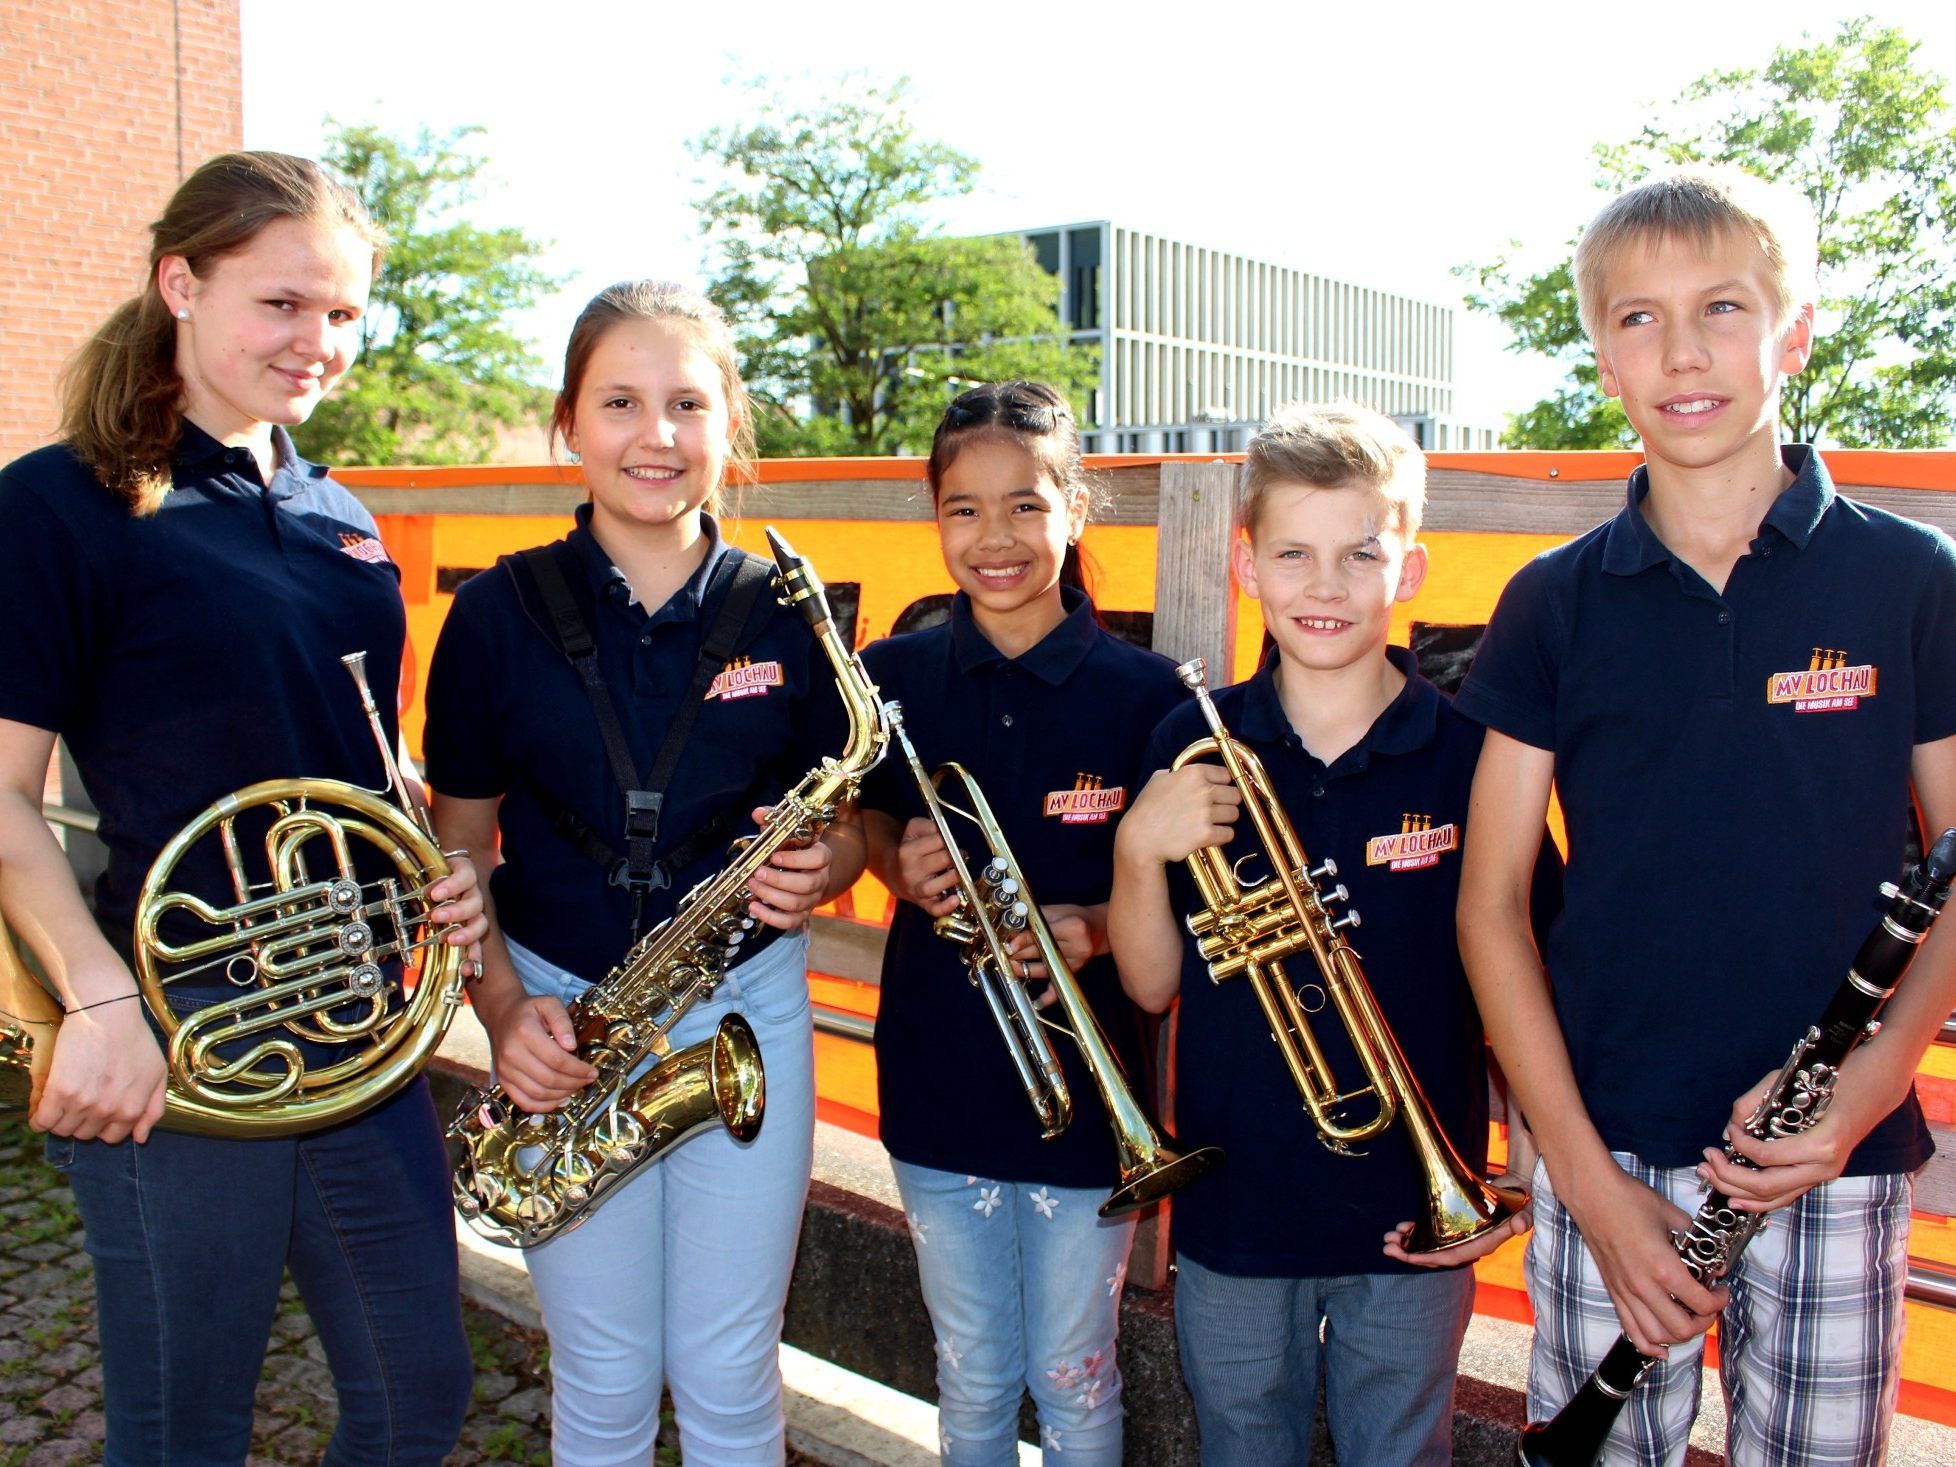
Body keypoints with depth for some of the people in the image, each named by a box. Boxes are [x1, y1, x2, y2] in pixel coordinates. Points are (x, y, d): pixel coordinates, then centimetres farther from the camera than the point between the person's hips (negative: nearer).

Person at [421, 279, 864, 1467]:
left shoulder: (783, 614, -3)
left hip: (748, 1007, 0)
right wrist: (504, 1008, -12)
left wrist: (817, 870, -16)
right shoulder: (500, 613, -4)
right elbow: (460, 846, 2)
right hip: (564, 1016, 0)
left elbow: (845, 823, 6)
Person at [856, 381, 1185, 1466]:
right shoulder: (894, 675, -2)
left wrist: (1093, 926, -23)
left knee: (1073, 1377, 14)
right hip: (939, 1081, 2)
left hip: (1085, 1084, -2)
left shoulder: (1140, 692, -9)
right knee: (972, 1378, 17)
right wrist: (902, 866, -11)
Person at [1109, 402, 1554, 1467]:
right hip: (1230, 1215, 2)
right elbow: (1152, 985, -1)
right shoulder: (1194, 749, -4)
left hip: (1414, 1217, -1)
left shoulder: (1470, 752, -8)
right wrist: (1139, 847, -17)